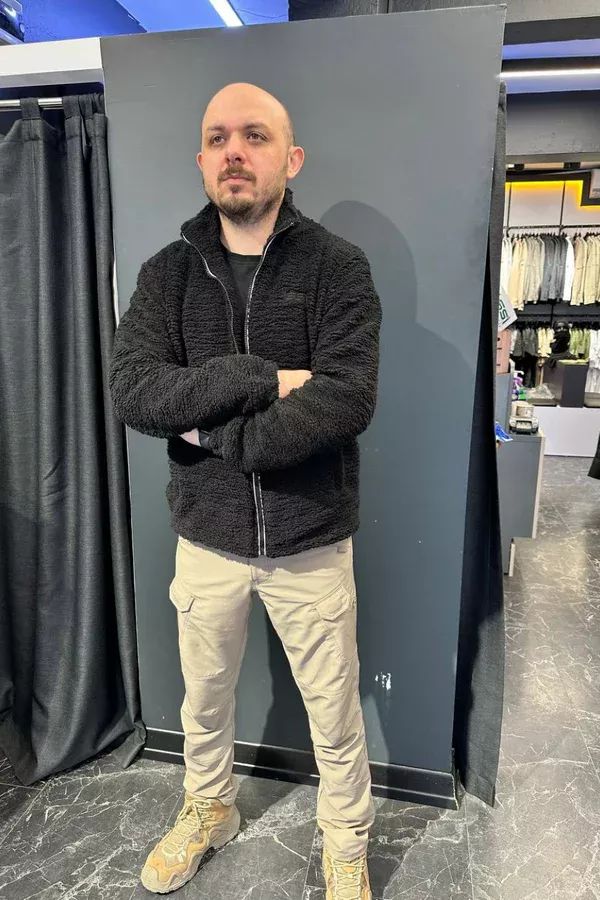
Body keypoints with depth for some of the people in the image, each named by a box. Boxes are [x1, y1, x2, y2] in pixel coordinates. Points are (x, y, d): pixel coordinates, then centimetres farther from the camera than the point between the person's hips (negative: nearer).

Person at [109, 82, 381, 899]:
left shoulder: (339, 267, -9)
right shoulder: (168, 272, -1)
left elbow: (348, 401, -22)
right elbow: (132, 392, -15)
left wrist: (214, 431, -18)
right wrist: (264, 379, -23)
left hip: (311, 542, -2)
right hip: (206, 539, 3)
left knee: (335, 713, 17)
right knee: (204, 700, 25)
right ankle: (209, 810, 56)